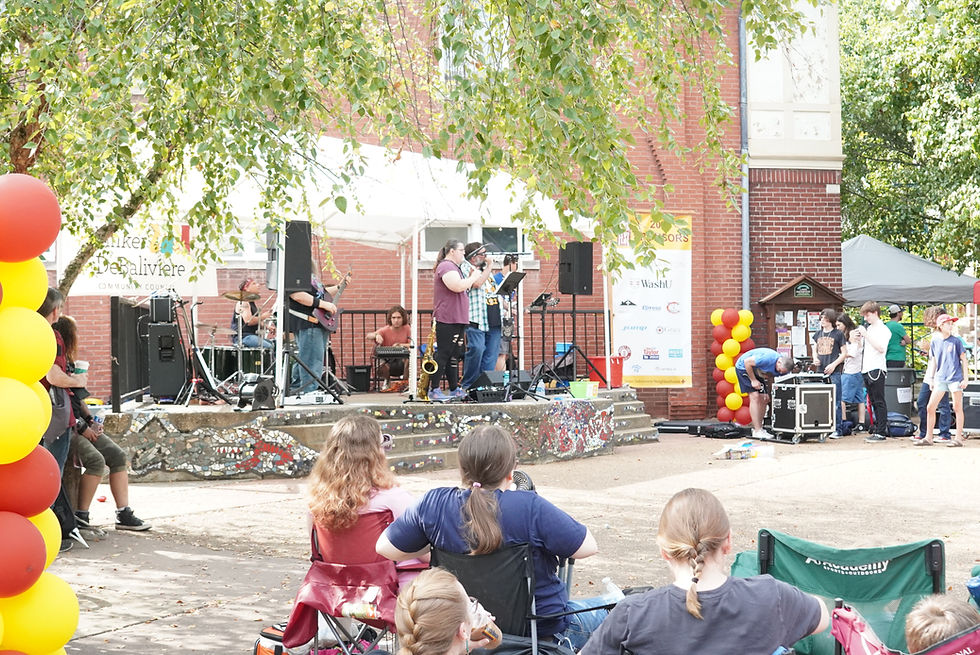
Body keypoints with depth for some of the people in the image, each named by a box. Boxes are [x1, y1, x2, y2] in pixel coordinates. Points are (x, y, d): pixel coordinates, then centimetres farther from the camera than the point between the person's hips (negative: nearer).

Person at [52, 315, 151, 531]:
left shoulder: (69, 364, 19)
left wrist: (91, 420, 13)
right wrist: (82, 428, -14)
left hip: (80, 425, 10)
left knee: (118, 456, -3)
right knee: (96, 460, -26)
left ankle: (124, 514, -6)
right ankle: (81, 517, -15)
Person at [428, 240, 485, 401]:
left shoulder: (454, 267, 23)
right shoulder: (446, 266, -12)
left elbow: (463, 288, 25)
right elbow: (457, 287, -26)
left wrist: (470, 277, 13)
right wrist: (473, 277, -13)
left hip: (457, 320, 11)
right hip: (447, 320, -11)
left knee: (453, 356, 12)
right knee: (444, 354, -10)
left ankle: (454, 390, 17)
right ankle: (433, 391, -8)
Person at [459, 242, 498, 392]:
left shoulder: (485, 269, 23)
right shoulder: (465, 267, -2)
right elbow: (477, 283, -20)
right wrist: (489, 266, -9)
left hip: (493, 321, 8)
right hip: (476, 320, -8)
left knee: (491, 355, 2)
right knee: (476, 349, -19)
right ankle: (466, 386, -10)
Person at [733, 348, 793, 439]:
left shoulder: (783, 367, -14)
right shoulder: (768, 358, -37)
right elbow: (747, 362, -29)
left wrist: (767, 393, -17)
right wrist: (753, 380, -25)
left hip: (755, 372, 8)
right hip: (743, 367, -8)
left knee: (764, 399, 1)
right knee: (755, 396, -17)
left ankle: (757, 428, 8)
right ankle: (757, 431, -19)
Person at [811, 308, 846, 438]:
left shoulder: (838, 334, 0)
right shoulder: (818, 334, 14)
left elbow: (844, 353, 0)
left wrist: (834, 364, -11)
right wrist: (815, 358, 3)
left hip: (834, 372, -5)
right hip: (820, 371, 5)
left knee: (835, 402, -6)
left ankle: (837, 429, -3)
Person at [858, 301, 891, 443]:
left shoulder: (883, 330, -7)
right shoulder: (869, 328, 18)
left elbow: (881, 348, -21)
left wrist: (866, 335, -21)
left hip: (877, 369, -8)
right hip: (866, 370, 8)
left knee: (879, 402, -7)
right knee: (873, 402, 11)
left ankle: (881, 433, -6)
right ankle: (877, 429, 16)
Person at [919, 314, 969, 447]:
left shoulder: (956, 341, 0)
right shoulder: (935, 342, 9)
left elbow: (964, 360, 1)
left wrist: (965, 378, -5)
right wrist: (931, 379, 14)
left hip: (955, 378, -4)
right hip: (940, 379, 4)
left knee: (957, 408, -1)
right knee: (930, 407, 0)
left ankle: (958, 438, 6)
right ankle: (928, 438, 8)